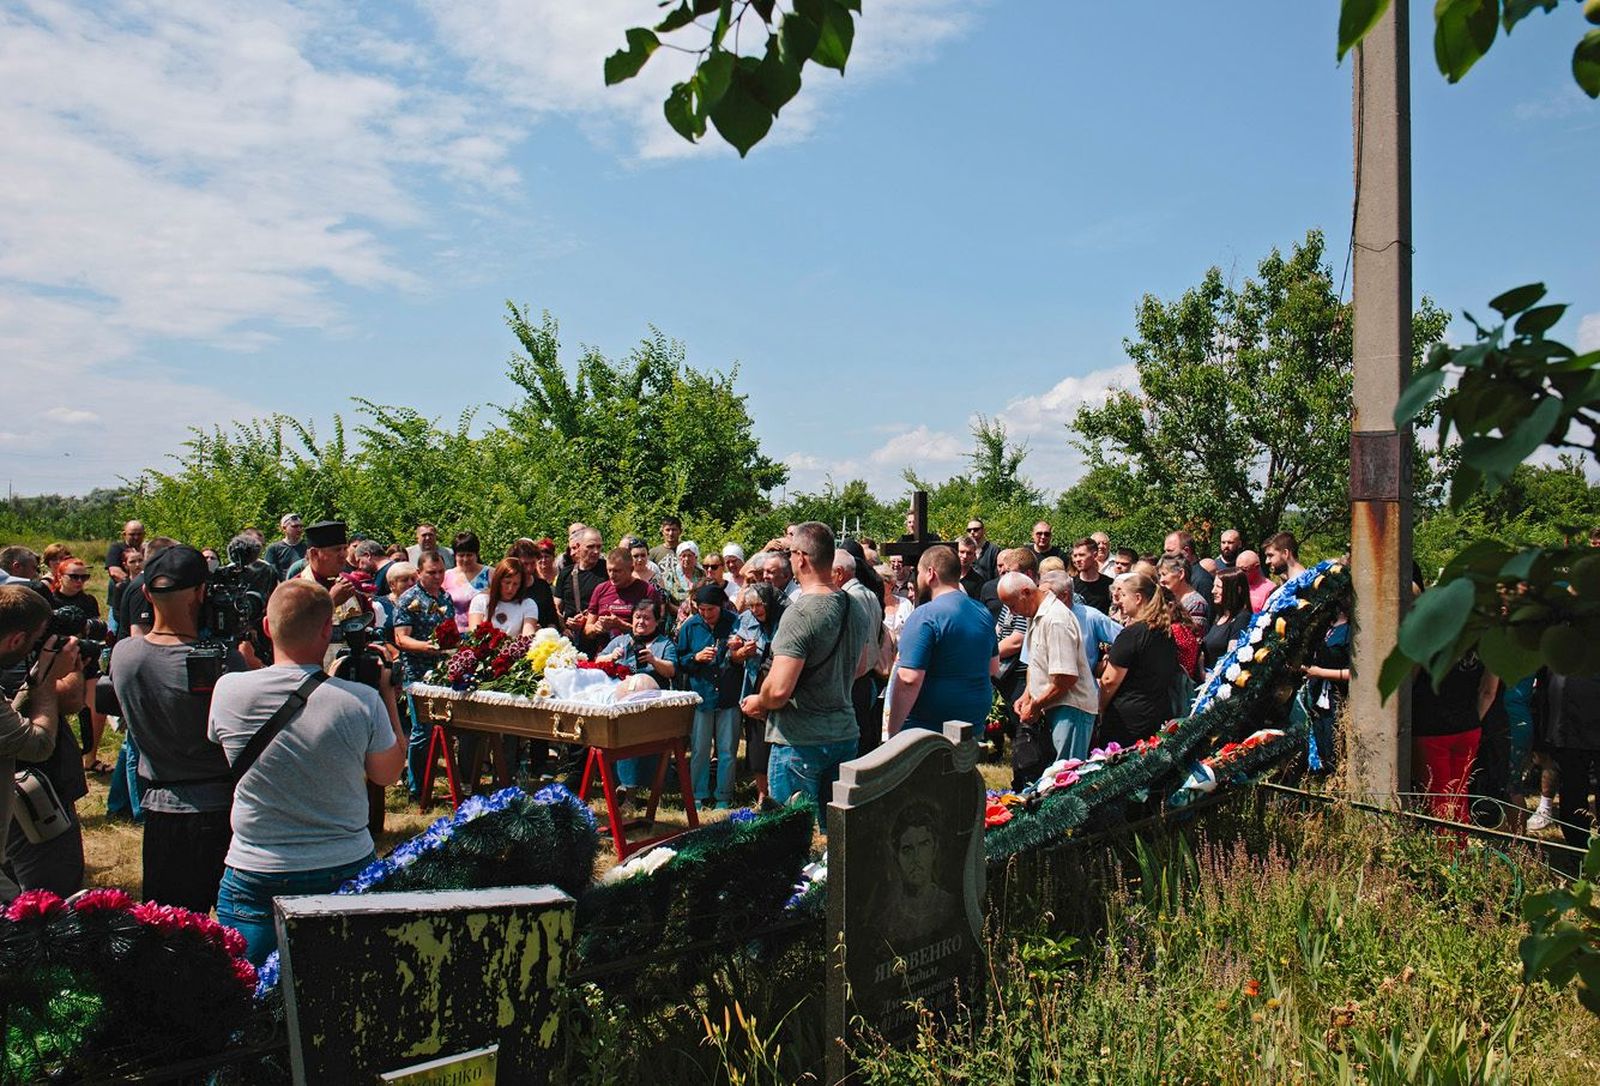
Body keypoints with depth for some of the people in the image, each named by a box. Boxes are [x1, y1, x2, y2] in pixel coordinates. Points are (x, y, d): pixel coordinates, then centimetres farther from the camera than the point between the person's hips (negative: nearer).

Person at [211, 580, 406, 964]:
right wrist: (387, 693, 8)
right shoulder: (363, 701, -17)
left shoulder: (228, 690, -12)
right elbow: (388, 774, 1)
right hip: (346, 871, 0)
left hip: (254, 877, 1)